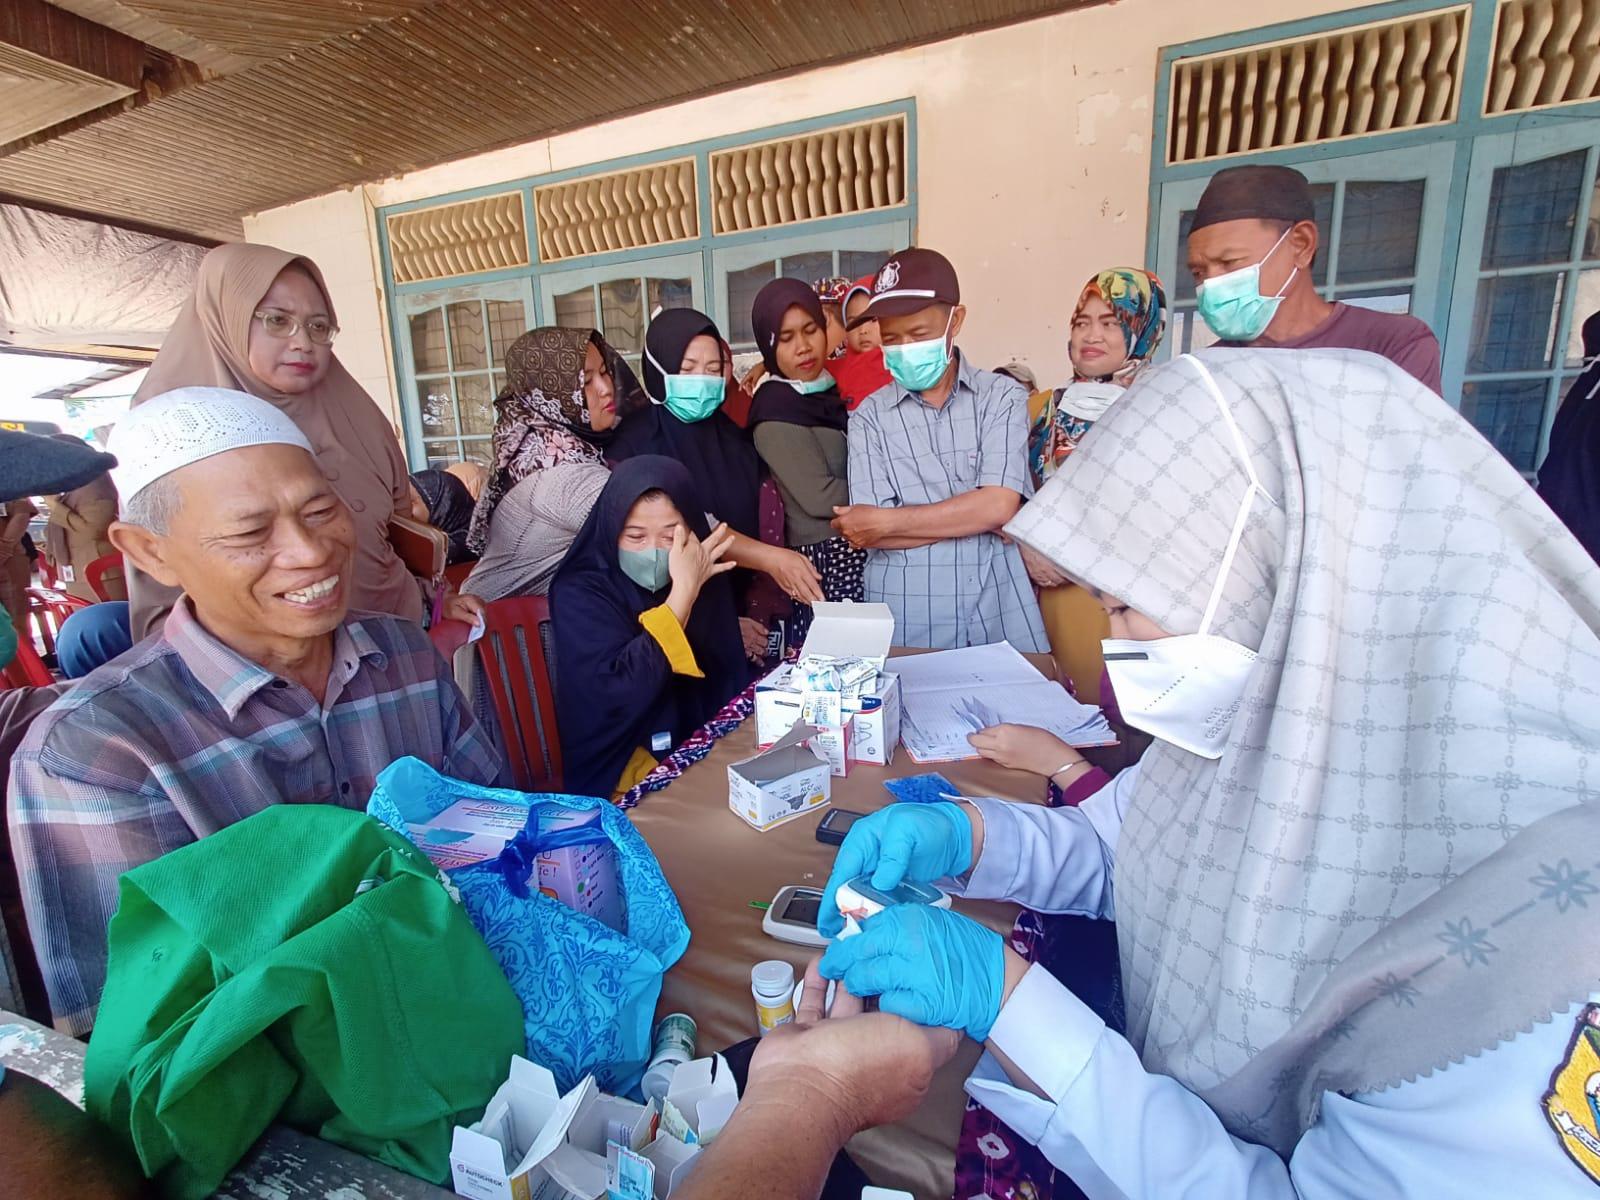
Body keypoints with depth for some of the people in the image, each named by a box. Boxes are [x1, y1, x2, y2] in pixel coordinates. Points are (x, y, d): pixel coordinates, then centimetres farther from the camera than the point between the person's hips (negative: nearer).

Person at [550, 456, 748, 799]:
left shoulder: (705, 579, 2)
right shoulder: (579, 592, -12)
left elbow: (729, 682, 8)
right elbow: (617, 694, -26)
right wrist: (683, 593, -24)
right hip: (620, 778, -5)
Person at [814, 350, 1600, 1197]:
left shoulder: (1522, 946, -33)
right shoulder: (1254, 716, -13)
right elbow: (1114, 844, 1)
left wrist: (1011, 997, -31)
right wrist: (965, 836, -16)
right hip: (1146, 1103, 5)